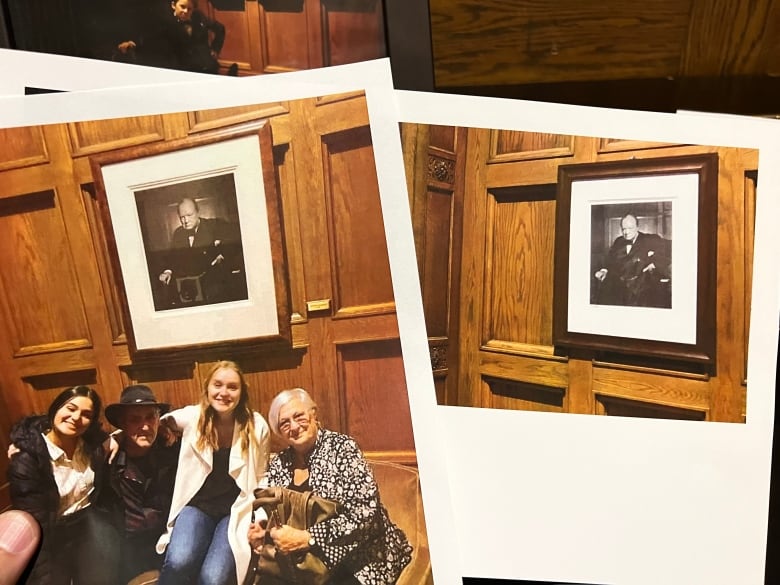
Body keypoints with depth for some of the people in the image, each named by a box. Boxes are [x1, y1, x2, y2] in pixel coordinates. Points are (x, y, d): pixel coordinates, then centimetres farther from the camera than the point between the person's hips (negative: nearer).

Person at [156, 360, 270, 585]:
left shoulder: (256, 426, -4)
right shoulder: (192, 417, -3)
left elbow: (261, 478, 5)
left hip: (237, 509, -1)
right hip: (197, 505, 1)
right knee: (179, 563, -31)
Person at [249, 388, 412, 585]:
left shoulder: (342, 448, -12)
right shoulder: (278, 465, 3)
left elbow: (366, 513, -21)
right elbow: (274, 517, 12)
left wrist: (307, 538, -26)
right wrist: (262, 532, -10)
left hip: (359, 561, -5)